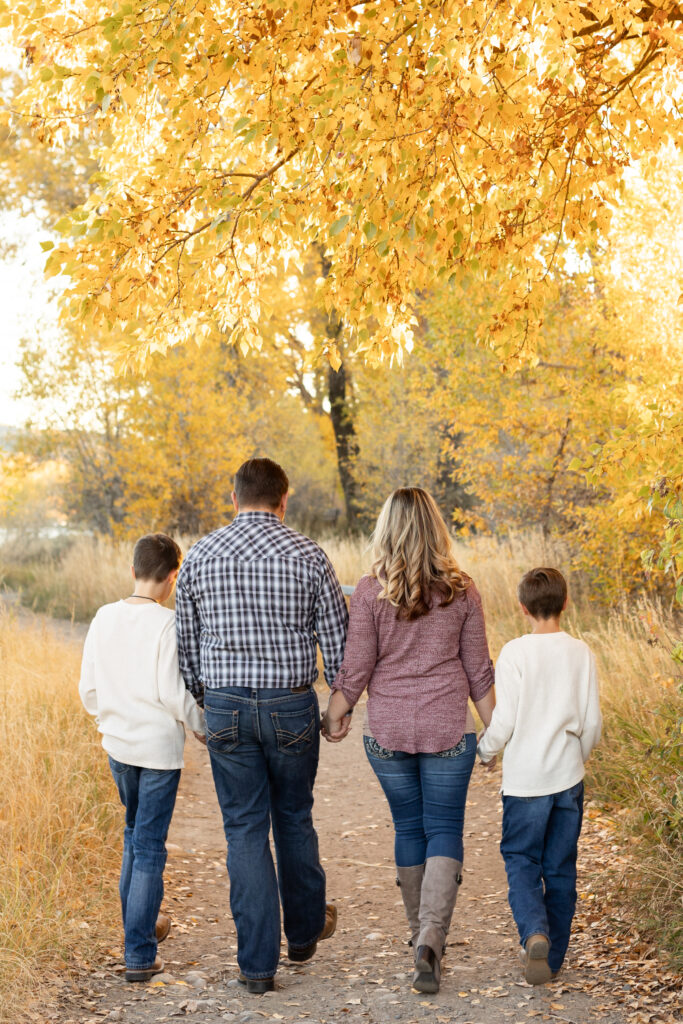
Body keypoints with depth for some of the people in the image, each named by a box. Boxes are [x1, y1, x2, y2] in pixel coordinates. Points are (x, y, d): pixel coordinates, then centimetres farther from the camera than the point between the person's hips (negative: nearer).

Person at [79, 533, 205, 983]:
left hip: (117, 743, 6)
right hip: (159, 746, -6)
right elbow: (172, 692, -18)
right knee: (150, 847, 0)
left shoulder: (104, 618, 1)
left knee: (135, 834, 23)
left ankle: (140, 923, 36)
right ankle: (139, 955, 1)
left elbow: (89, 687, 6)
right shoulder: (166, 622, -16)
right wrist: (204, 725, -1)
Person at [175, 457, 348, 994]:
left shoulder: (200, 556, 0)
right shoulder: (307, 555, -5)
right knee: (294, 819, 18)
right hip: (291, 707, 0)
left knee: (245, 829, 6)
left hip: (226, 708, 1)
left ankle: (258, 963, 7)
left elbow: (186, 641, 7)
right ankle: (305, 930, 36)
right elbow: (336, 638, -1)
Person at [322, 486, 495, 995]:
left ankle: (421, 931, 30)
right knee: (445, 829, 6)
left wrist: (333, 718, 10)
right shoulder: (462, 591, -4)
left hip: (387, 731, 1)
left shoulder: (371, 592, -8)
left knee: (409, 828, 17)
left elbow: (355, 672, -6)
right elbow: (478, 671, 2)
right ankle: (432, 935, -11)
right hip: (449, 730, -1)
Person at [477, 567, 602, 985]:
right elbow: (592, 721, 2)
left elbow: (505, 720, -12)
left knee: (521, 860, 9)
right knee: (560, 867, 13)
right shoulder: (581, 653, -1)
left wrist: (486, 749, 8)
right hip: (568, 778, 3)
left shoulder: (515, 653, -11)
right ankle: (553, 956, 19)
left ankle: (534, 932, -15)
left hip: (525, 778, -3)